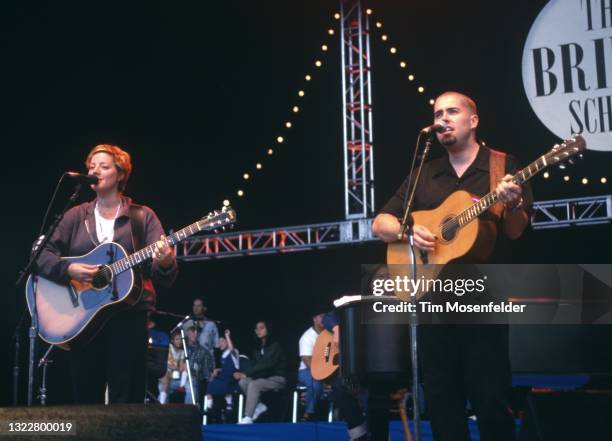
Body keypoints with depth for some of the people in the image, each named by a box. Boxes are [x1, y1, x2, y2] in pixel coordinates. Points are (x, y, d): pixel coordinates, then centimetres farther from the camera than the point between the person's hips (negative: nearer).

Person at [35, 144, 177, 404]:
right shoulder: (76, 216, 10)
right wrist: (69, 269, -15)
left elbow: (162, 276, -5)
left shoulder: (143, 216, 4)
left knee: (126, 402, -1)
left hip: (129, 317, -2)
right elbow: (42, 257, 4)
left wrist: (165, 262, -29)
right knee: (86, 400, 7)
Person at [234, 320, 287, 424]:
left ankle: (248, 418, -34)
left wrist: (247, 373, -25)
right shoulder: (257, 347, 13)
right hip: (264, 377, 7)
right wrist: (243, 373, -15)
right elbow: (253, 364, 7)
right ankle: (259, 406, -6)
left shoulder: (275, 345, -9)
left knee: (253, 384, -32)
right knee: (243, 382, -18)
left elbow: (267, 364, -21)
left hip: (277, 378, -7)